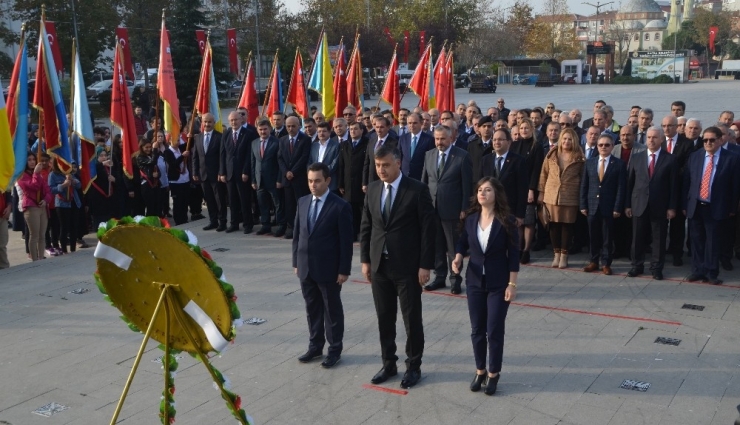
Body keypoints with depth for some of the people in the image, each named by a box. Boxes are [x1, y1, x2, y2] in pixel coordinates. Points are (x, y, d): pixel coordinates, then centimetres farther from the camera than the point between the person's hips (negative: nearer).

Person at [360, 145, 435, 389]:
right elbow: (366, 227, 11)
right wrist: (365, 260, 6)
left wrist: (425, 265, -13)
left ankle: (413, 367, 21)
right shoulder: (372, 189, 6)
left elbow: (428, 229, -10)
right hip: (379, 265, 5)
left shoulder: (418, 190, -10)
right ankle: (388, 364, 27)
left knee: (412, 319, 6)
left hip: (408, 266, -5)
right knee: (384, 319, 13)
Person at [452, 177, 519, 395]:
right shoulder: (470, 218, -1)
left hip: (498, 284, -3)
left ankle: (494, 373, 20)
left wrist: (512, 284, -12)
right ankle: (480, 370, 28)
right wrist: (458, 257, -10)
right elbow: (463, 242, 12)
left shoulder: (506, 221, -12)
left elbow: (513, 255, -10)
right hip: (475, 282, 4)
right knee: (477, 329, 12)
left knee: (495, 330, 3)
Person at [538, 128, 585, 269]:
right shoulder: (551, 155, 5)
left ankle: (564, 255, 12)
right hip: (552, 195, 2)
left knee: (567, 225, 3)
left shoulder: (579, 158, -1)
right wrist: (541, 193, 5)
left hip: (570, 197, -2)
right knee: (554, 225, 4)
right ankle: (556, 254, 16)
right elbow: (544, 174, 8)